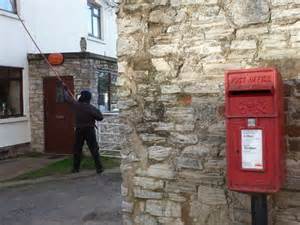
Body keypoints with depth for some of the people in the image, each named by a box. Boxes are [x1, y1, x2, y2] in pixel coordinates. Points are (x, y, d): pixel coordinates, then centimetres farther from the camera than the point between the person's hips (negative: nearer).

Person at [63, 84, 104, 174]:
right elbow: (100, 117, -12)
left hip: (79, 130, 3)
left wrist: (65, 89, 28)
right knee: (94, 150, 0)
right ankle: (99, 168, -1)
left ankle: (76, 168, 19)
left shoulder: (76, 105, -3)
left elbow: (68, 98, 12)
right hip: (90, 131, -3)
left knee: (77, 149, 14)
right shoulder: (91, 108, -12)